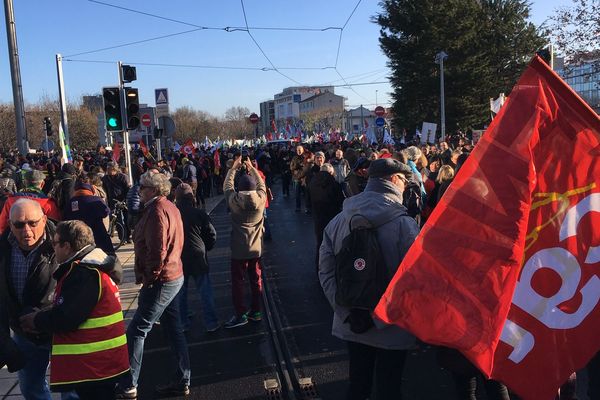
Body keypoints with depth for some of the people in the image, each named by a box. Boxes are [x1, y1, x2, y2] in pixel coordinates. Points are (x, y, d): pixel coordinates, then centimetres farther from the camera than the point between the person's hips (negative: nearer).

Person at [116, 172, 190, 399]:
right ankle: (182, 381, 22)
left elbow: (157, 250, -23)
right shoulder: (170, 207, 13)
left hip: (161, 280, -10)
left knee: (137, 331, -1)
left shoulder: (157, 210, -17)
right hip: (174, 276, 10)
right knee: (173, 328, 14)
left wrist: (149, 278, -13)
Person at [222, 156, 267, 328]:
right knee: (256, 280, 15)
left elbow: (227, 185, 4)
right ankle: (256, 311, 23)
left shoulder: (234, 200, -13)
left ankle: (240, 315, 7)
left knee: (237, 282, 5)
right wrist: (251, 168, 19)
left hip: (239, 249, -3)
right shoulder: (261, 198, -8)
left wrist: (233, 168, 15)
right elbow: (261, 183, 11)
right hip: (256, 248, 3)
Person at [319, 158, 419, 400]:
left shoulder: (338, 221, -4)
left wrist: (347, 312, -5)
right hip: (391, 329, -4)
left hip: (351, 325, 4)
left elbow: (326, 271, -5)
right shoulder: (404, 225, -19)